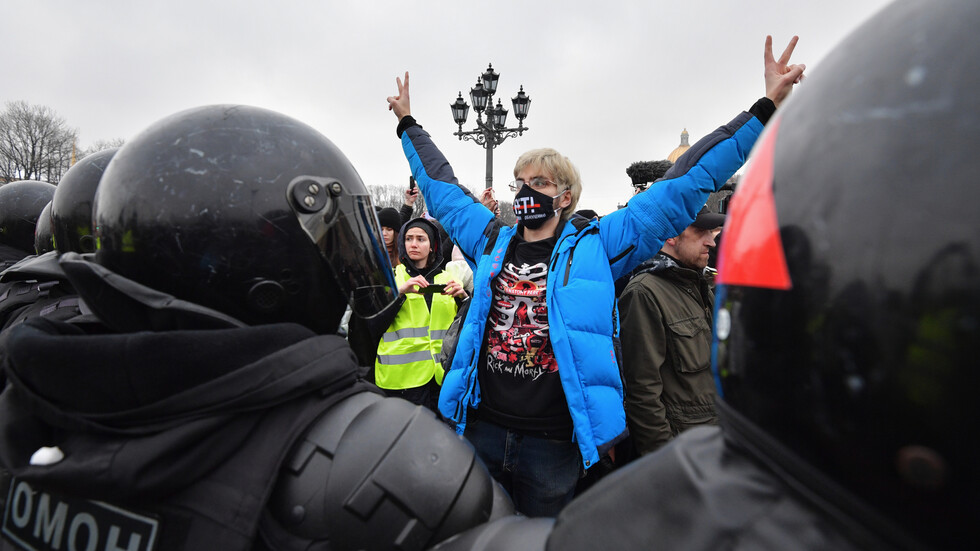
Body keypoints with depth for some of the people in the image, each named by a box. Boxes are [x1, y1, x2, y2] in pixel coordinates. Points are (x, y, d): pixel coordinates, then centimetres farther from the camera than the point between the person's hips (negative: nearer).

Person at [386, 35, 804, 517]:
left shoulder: (595, 246, -5)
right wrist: (409, 124, 25)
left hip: (552, 443, -2)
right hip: (481, 428, 3)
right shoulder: (491, 241, 5)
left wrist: (766, 108, -5)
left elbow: (683, 189, -5)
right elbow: (440, 186, 17)